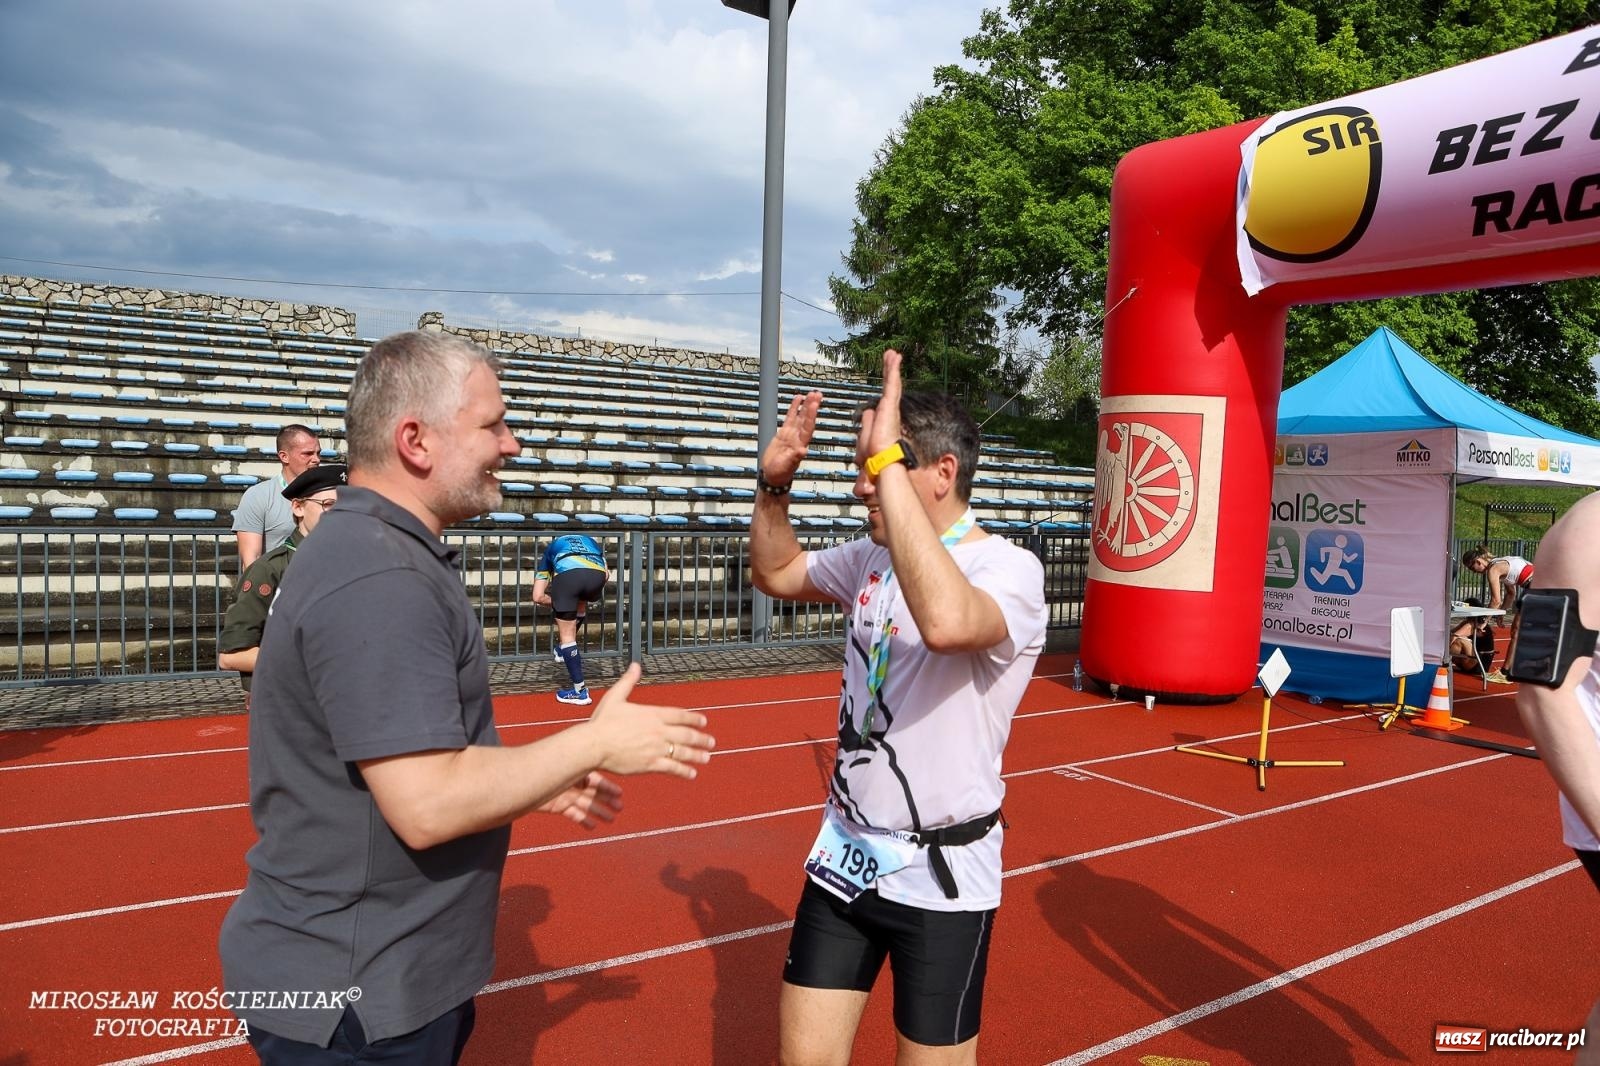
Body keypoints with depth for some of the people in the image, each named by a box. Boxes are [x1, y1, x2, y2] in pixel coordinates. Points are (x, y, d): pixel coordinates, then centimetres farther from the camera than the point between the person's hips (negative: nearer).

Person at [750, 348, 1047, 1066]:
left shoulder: (1009, 568, -19)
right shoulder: (871, 558, 2)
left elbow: (946, 621, -43)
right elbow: (776, 573, 18)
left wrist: (889, 460, -38)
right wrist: (775, 483, 0)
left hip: (942, 872, -6)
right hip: (846, 851, 6)